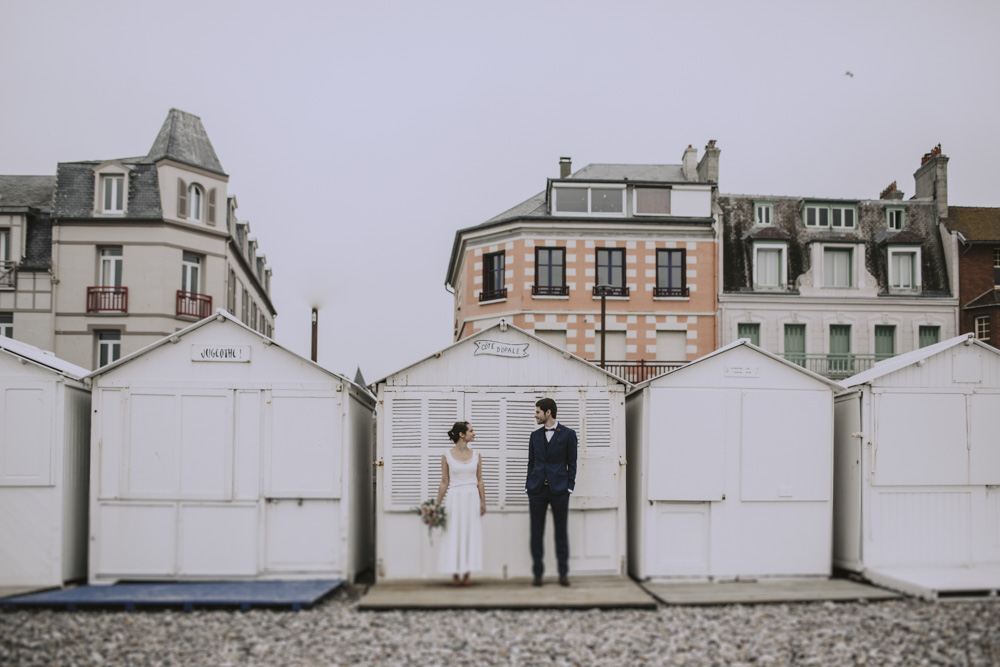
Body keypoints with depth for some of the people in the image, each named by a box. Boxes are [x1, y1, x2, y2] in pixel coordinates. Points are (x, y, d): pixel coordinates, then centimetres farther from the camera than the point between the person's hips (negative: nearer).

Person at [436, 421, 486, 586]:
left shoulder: (476, 455, 6)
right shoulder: (447, 456, -1)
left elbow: (480, 481, 8)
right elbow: (444, 483, 3)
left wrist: (483, 501, 0)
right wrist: (437, 505, 1)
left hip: (472, 498, 2)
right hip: (455, 498, -2)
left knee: (471, 535, 2)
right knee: (454, 536, 0)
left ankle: (467, 574, 9)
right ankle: (455, 575, 8)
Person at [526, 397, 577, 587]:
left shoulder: (568, 434, 2)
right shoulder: (535, 436, 12)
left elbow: (572, 464, 1)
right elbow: (531, 463, 13)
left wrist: (569, 488, -6)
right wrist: (529, 487, 6)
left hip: (558, 489, -3)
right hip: (537, 489, 3)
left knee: (561, 532, 4)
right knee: (536, 533, 3)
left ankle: (563, 573, 11)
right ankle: (538, 573, 9)